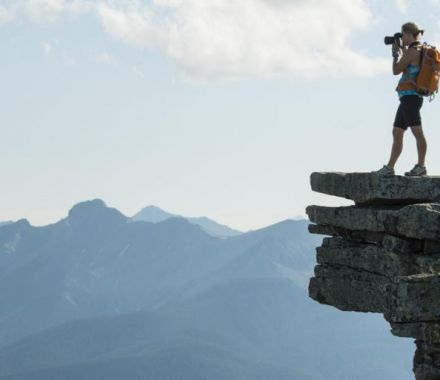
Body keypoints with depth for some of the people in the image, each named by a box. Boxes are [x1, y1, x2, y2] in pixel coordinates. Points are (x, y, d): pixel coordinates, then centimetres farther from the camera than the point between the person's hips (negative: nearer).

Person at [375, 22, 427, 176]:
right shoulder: (420, 51, 17)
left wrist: (395, 53, 8)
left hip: (410, 95, -10)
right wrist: (401, 50, 23)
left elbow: (396, 70, -6)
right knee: (397, 132, 12)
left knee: (417, 131, -11)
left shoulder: (412, 51, -11)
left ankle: (421, 166, -14)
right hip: (410, 98, 10)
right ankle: (389, 167, 15)